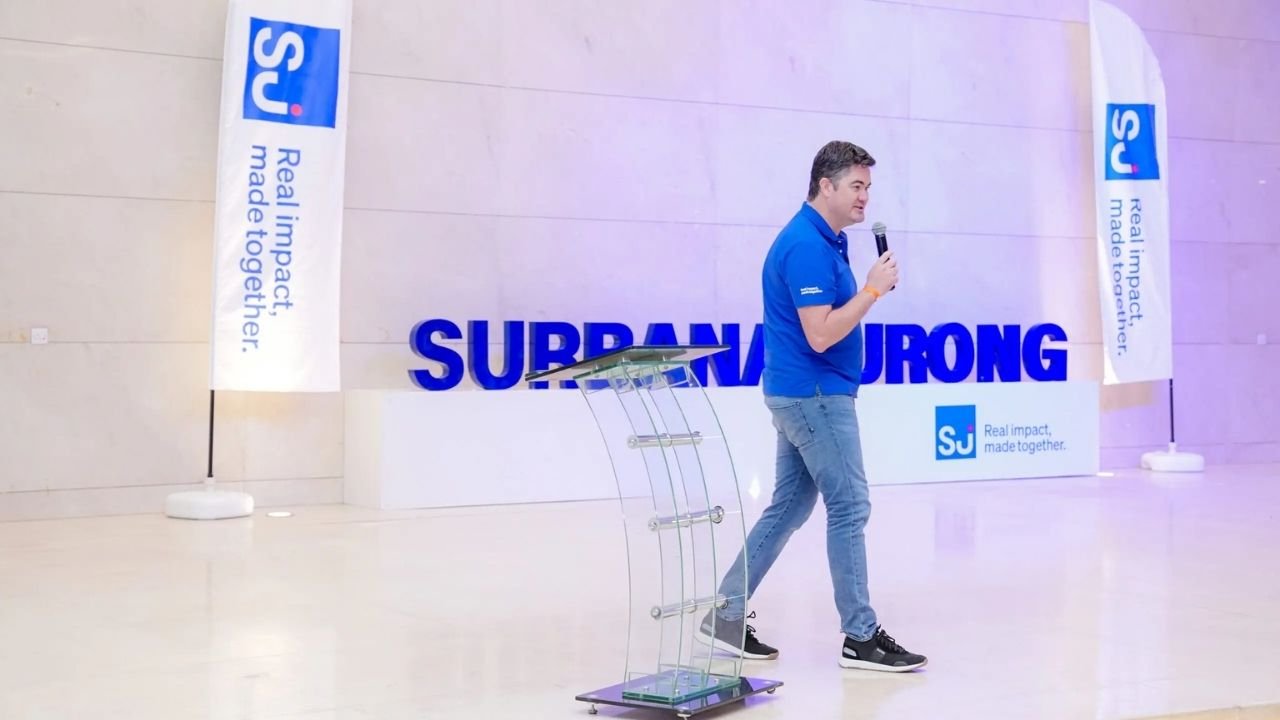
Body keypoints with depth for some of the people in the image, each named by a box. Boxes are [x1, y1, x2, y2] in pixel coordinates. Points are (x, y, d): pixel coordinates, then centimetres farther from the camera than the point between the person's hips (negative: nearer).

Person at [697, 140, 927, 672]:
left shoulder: (824, 240, 13)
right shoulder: (808, 246, -19)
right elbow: (821, 334, -24)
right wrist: (873, 290, -19)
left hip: (802, 394, 10)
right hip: (814, 395, -10)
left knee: (789, 506, 12)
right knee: (849, 508, -4)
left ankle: (726, 617, 16)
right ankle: (860, 637, 4)